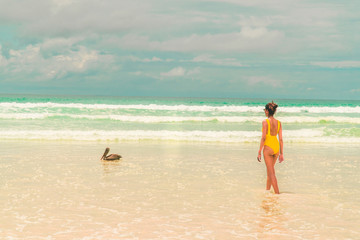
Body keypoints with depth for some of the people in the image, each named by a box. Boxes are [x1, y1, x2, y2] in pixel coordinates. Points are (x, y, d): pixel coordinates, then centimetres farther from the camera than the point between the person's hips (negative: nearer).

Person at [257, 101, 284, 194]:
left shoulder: (265, 122, -13)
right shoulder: (278, 122, 3)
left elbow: (263, 138, -16)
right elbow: (281, 139, 4)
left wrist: (259, 152, -11)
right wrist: (281, 153, 10)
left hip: (268, 147, -6)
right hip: (276, 147, 6)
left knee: (271, 172, 0)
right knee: (270, 168, 24)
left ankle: (277, 193, -2)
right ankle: (267, 189, 36)